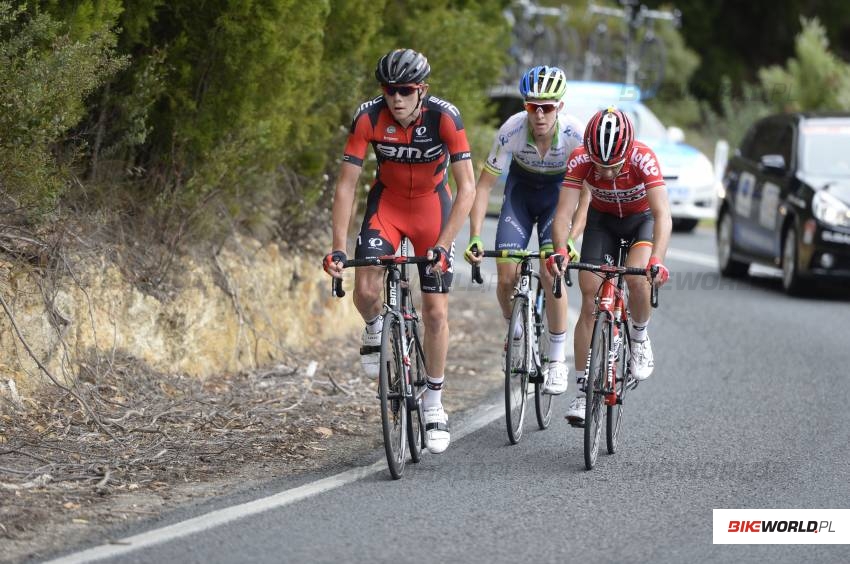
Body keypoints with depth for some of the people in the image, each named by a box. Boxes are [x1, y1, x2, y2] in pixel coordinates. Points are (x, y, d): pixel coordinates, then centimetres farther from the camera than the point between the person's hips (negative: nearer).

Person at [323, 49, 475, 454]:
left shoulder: (444, 117, -27)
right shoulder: (368, 118, -24)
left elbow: (467, 187, -28)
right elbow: (345, 185, -20)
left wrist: (443, 245, -38)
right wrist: (338, 248, -27)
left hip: (432, 205, -1)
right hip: (387, 201, 1)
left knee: (436, 310, -5)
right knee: (365, 290, -21)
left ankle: (433, 405, 10)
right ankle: (375, 329, 16)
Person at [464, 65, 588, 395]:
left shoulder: (575, 135, -31)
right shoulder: (512, 130, -29)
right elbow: (484, 185, -22)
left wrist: (571, 239, -39)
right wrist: (475, 237, -31)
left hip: (558, 193, -1)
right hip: (521, 191, 1)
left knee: (550, 273, -20)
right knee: (506, 275, -13)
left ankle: (557, 361, -6)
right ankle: (515, 330, 20)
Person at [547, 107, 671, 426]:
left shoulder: (643, 158, -35)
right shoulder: (580, 159, -30)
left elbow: (662, 215, -42)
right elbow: (563, 211, -34)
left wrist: (657, 260, -57)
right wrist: (560, 251, -52)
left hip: (642, 220, -2)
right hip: (602, 220, 2)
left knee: (636, 278, -30)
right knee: (590, 301, -8)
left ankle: (639, 336, 2)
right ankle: (582, 390, -2)